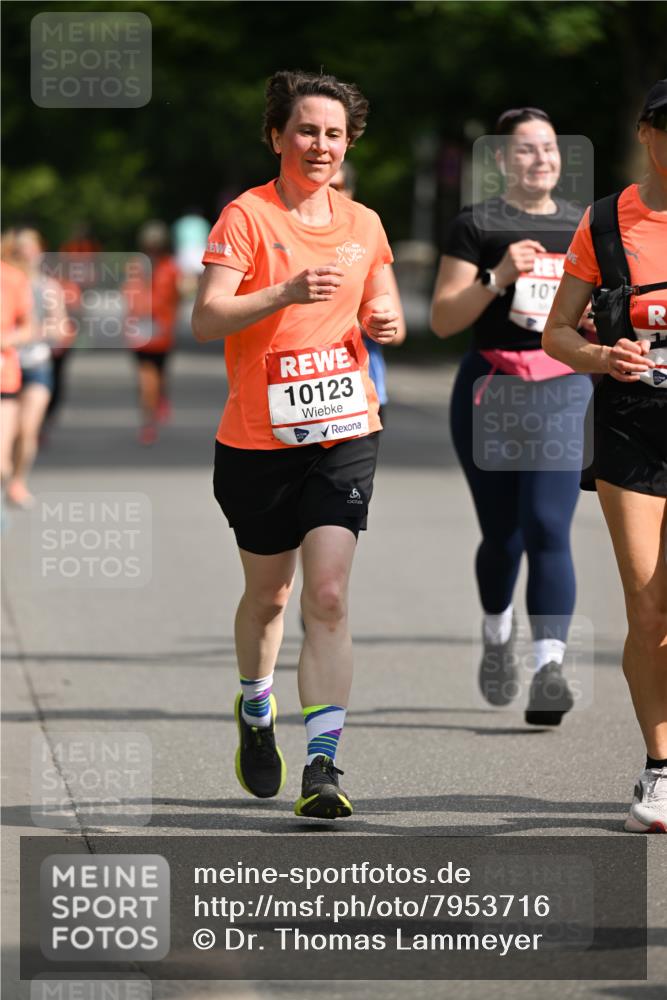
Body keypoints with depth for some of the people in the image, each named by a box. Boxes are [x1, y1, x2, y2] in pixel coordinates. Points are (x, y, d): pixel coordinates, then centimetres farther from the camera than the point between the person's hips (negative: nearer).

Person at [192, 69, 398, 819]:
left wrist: (384, 322, -2)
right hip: (257, 439, -2)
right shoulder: (247, 216, -7)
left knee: (328, 594, -12)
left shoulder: (363, 224, 8)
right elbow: (206, 319, -16)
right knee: (268, 593, 13)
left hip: (345, 433, 2)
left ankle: (323, 765, -14)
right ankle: (256, 713, 42)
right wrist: (285, 293, -31)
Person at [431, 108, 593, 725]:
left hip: (562, 390, 1)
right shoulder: (477, 225, 1)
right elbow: (443, 319, -4)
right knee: (502, 535, 7)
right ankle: (497, 635, 37)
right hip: (489, 390, -1)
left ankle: (549, 669, -20)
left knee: (548, 528, -13)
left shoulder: (583, 226, 12)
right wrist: (498, 277, -17)